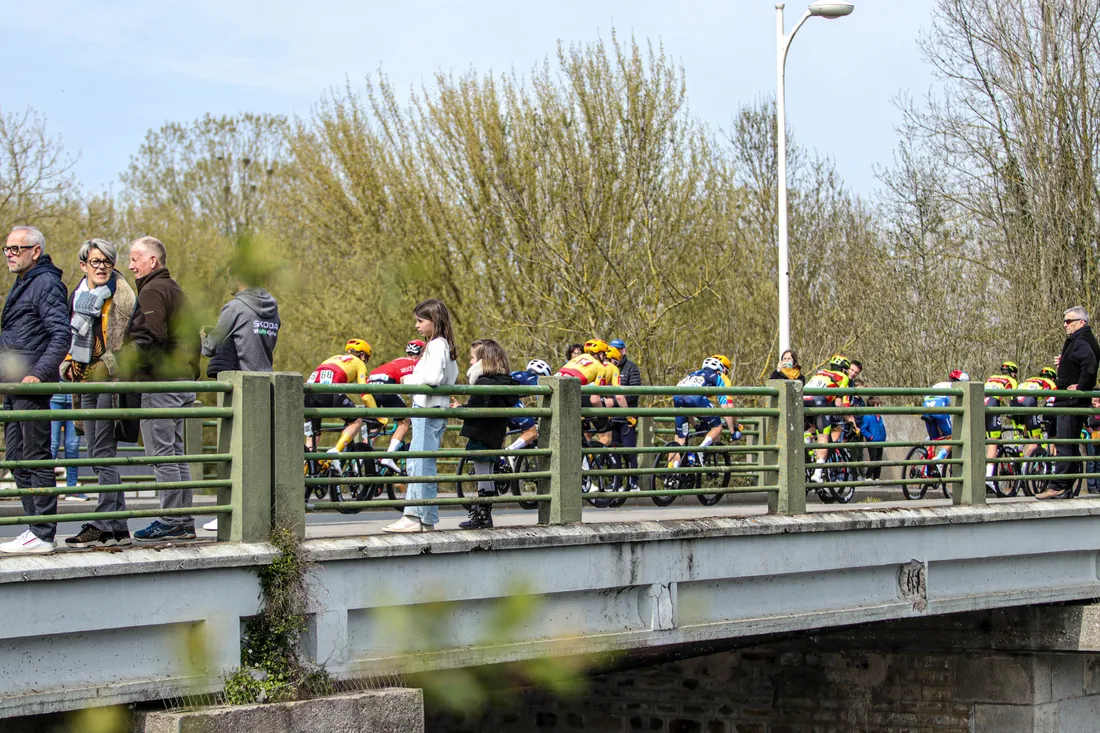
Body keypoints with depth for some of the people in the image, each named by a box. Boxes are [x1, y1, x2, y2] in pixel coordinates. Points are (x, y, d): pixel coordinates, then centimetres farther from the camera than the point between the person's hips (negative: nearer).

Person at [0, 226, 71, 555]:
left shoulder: (46, 283, -10)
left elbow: (61, 335, -18)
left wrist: (38, 373, -25)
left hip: (32, 385, -10)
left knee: (36, 459, -8)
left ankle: (43, 536, -6)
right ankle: (35, 528, 17)